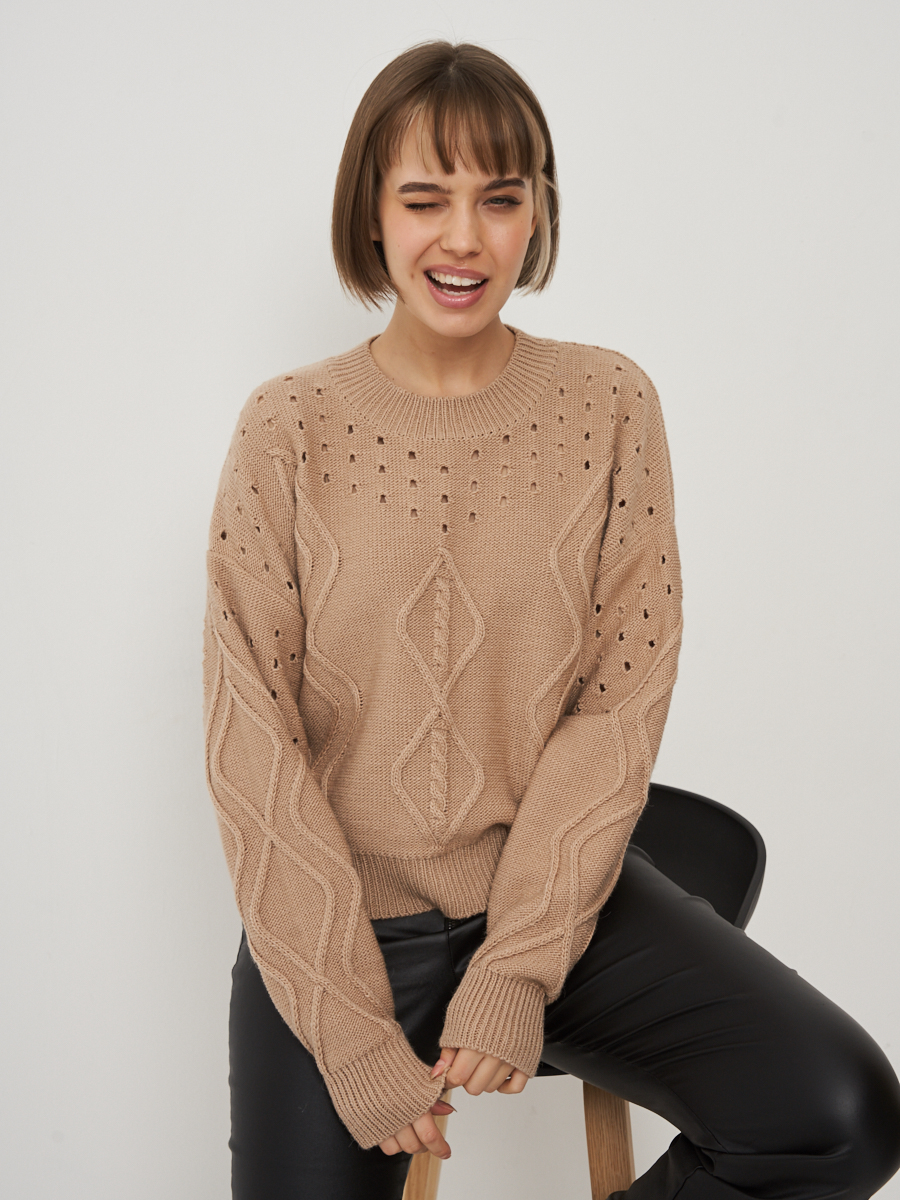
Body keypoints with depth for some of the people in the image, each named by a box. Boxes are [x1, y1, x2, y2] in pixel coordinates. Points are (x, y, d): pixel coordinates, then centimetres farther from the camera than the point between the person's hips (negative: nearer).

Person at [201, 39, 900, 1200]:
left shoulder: (609, 406, -2)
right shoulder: (288, 430, -6)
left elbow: (623, 699, -5)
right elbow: (253, 747, -8)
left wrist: (520, 969, -12)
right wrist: (353, 1033, -13)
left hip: (560, 888, 1)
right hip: (337, 918, 0)